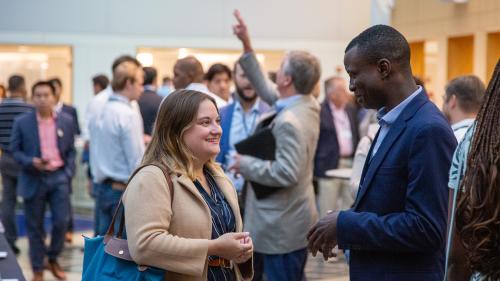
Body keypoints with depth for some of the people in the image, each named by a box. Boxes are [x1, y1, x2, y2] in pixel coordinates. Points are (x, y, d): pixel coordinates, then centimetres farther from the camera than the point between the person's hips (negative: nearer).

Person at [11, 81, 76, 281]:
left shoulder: (67, 121, 2)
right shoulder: (22, 122, -4)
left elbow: (71, 150, 9)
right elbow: (15, 150, 0)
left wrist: (68, 174, -2)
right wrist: (31, 162, -17)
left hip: (59, 177, 1)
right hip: (34, 179, -1)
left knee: (61, 221, -2)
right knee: (35, 226, 5)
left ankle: (53, 259, 23)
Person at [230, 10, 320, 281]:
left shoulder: (289, 121, -24)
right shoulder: (307, 105, 5)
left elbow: (286, 174, -28)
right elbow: (266, 89, 17)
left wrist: (246, 165, -15)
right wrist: (247, 46, 15)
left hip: (283, 227, -10)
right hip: (294, 219, 10)